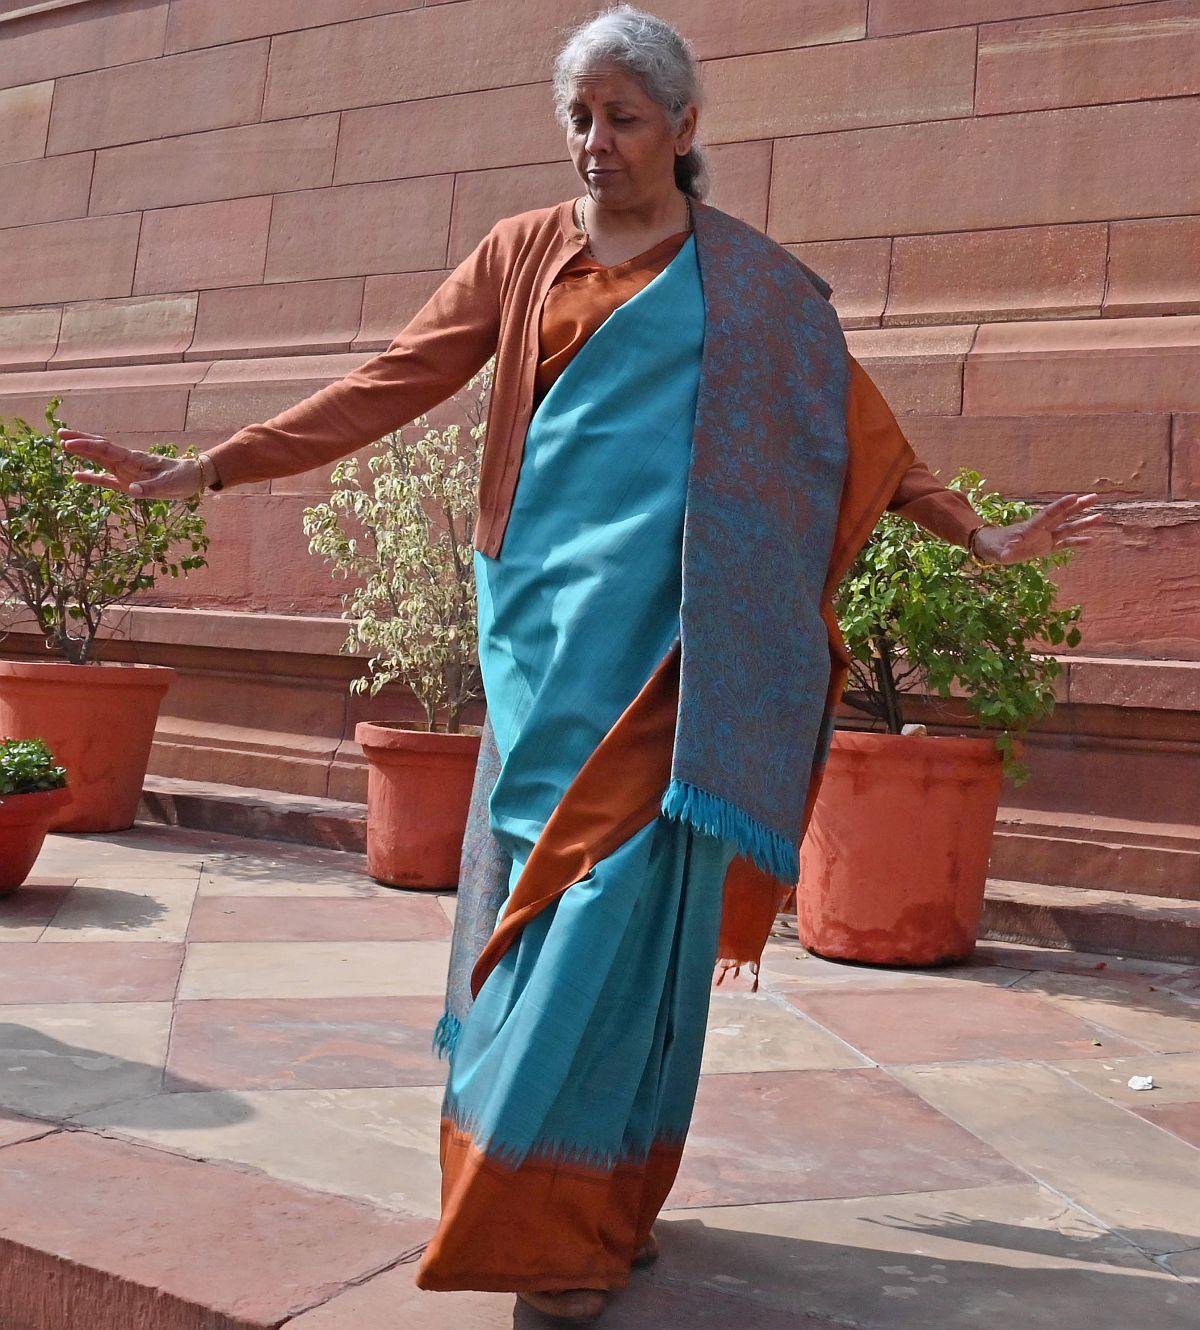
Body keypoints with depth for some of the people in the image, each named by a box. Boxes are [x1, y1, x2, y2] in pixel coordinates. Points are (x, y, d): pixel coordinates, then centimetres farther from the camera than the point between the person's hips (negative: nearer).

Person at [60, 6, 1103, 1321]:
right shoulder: (522, 253, 11)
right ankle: (529, 1201, 19)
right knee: (533, 904, 5)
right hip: (545, 634, 2)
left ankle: (580, 1220, 5)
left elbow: (860, 432, 11)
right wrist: (207, 469, 1)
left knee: (620, 913, -6)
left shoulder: (753, 284, 8)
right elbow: (390, 386, 7)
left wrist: (976, 533, 5)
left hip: (668, 649, -2)